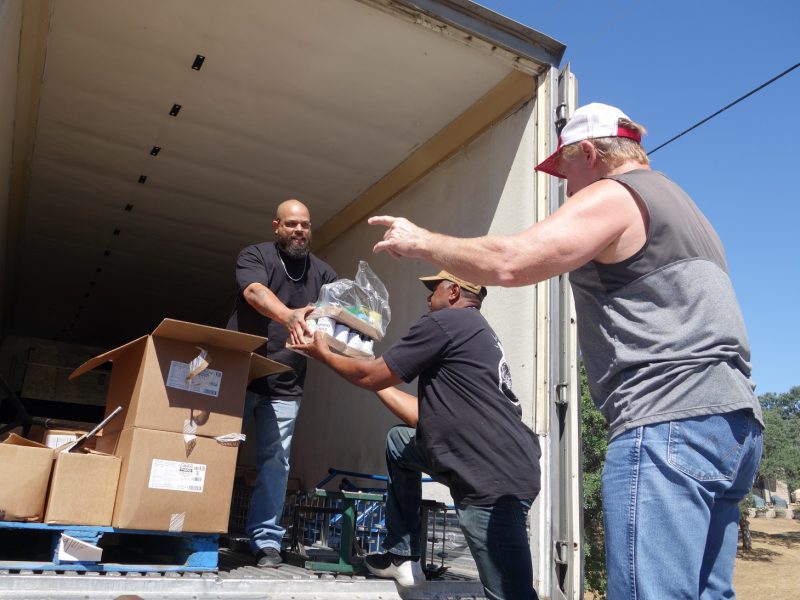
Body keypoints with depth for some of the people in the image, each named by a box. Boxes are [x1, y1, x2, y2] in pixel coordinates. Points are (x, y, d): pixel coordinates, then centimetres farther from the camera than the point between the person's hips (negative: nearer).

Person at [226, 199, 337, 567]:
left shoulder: (322, 272, 8)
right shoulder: (254, 256, -3)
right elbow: (254, 292, -23)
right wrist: (288, 315, -43)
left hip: (285, 387, 2)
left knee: (274, 461, 1)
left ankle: (266, 539, 9)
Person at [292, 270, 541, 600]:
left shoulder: (444, 322, -8)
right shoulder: (473, 332, 21)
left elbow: (372, 377, -2)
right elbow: (423, 415, 23)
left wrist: (324, 353, 16)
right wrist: (373, 373, 30)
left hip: (497, 478, -11)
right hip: (481, 467, 11)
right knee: (398, 441, 22)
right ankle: (402, 557, 26)